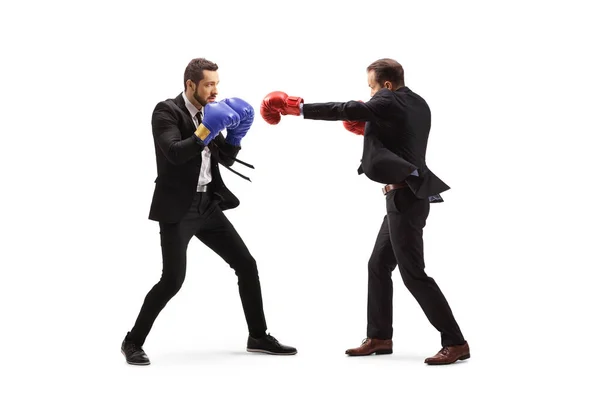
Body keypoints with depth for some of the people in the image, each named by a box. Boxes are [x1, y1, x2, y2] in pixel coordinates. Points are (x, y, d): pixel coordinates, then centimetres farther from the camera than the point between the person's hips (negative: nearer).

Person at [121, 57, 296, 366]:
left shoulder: (208, 112, 11)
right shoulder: (166, 111, -11)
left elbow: (226, 159, 12)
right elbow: (174, 153, -26)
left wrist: (236, 133, -4)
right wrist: (205, 131, -27)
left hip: (207, 205, 7)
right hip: (177, 209, -7)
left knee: (246, 265, 6)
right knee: (173, 280, -12)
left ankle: (258, 337, 19)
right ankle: (132, 342, 6)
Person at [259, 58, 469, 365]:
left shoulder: (388, 104, -14)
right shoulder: (417, 104, 13)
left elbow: (345, 110, -19)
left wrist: (296, 107, -13)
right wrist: (372, 129, 15)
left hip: (405, 198, -10)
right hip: (407, 196, 10)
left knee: (413, 273, -8)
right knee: (379, 266, 15)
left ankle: (455, 343, -6)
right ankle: (379, 337, 22)